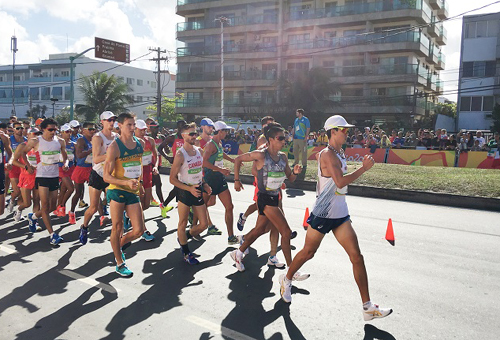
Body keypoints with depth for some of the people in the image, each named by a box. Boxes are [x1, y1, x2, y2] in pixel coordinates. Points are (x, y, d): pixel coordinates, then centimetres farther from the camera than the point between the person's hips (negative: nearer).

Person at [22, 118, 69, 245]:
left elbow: (65, 157, 14)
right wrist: (28, 166, -1)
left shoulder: (60, 141, 4)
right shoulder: (35, 141, -5)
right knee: (45, 205, -8)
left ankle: (33, 216, 38)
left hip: (55, 176, 4)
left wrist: (66, 163, -8)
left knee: (53, 206, 9)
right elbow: (23, 152, 10)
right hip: (42, 176, -4)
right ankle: (52, 234, -6)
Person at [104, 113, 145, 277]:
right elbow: (106, 176, -12)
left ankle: (118, 246, 32)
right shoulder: (114, 147, -11)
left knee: (139, 230, 2)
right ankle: (120, 263, 16)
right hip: (117, 190, -5)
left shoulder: (140, 143, 6)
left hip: (133, 192, 5)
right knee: (117, 227, -1)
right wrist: (126, 183, -25)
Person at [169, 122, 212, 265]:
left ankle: (184, 237, 34)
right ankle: (186, 253, 24)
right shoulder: (180, 154, -14)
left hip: (197, 190, 7)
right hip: (184, 191, -6)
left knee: (204, 224, 8)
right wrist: (190, 189, -22)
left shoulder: (198, 151, 7)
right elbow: (172, 179, -14)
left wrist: (204, 184, 7)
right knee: (183, 223, 6)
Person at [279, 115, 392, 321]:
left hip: (340, 215, 8)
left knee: (356, 256, 1)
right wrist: (364, 168, -21)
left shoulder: (339, 153, 13)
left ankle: (368, 307, 7)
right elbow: (340, 182, -28)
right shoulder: (328, 154, -17)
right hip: (323, 214, -8)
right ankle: (286, 280, 37)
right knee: (308, 252, 9)